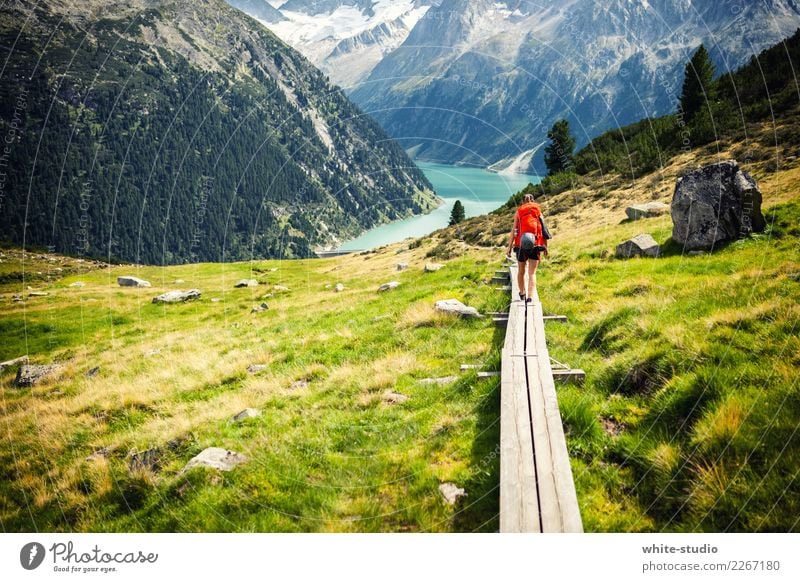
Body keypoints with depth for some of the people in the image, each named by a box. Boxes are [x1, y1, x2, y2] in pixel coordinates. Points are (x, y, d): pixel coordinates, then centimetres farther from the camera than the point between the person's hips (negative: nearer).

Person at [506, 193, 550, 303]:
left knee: (521, 271, 19)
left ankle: (522, 294, 30)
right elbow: (543, 229, 7)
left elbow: (513, 230, 0)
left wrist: (509, 247, -1)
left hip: (521, 244, 0)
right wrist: (545, 246, 14)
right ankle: (530, 298, -12)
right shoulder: (538, 211, 10)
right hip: (536, 244, 0)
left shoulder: (518, 212, 7)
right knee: (532, 273, 0)